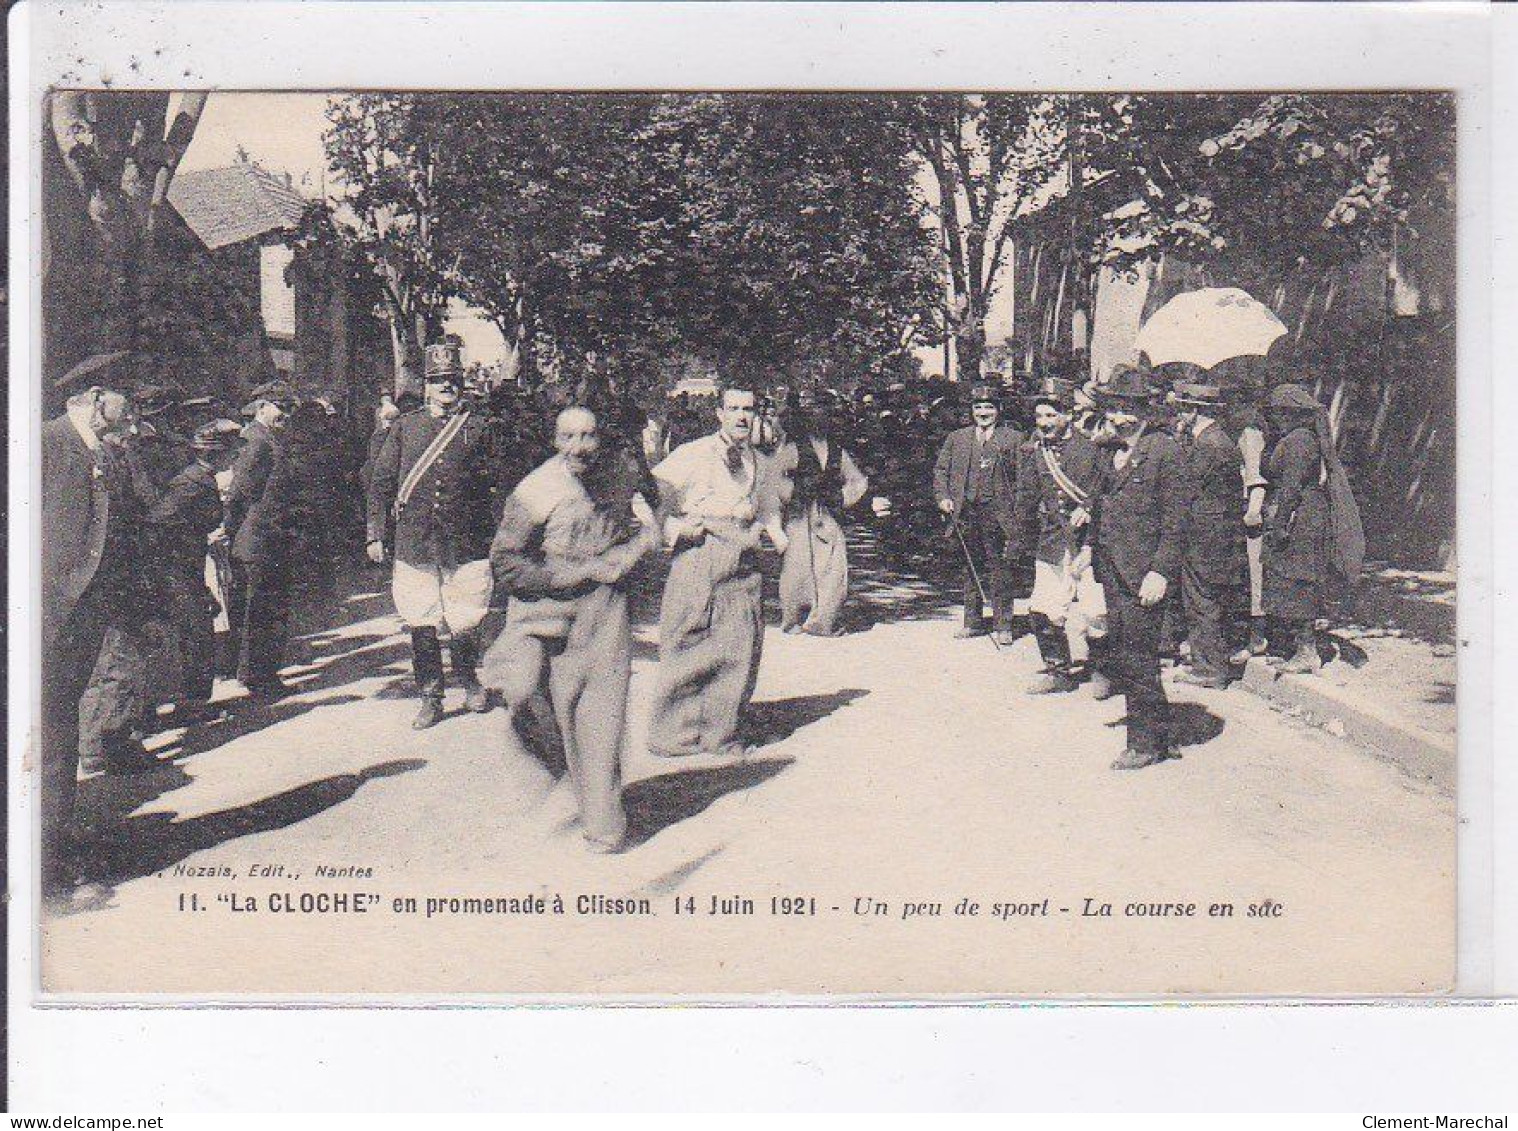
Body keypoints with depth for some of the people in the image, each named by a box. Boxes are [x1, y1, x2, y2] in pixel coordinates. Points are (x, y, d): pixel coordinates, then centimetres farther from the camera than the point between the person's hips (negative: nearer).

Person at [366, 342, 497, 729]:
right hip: (414, 541, 0)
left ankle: (469, 682, 28)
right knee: (421, 623, 3)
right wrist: (375, 534, 3)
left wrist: (493, 536, 8)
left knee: (465, 620, 5)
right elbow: (381, 483, 9)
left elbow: (491, 485, 11)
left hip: (465, 541, 0)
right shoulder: (405, 427, 7)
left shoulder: (476, 427, 7)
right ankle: (430, 697, 14)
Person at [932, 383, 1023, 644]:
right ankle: (973, 621, 19)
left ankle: (1003, 624, 1)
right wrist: (943, 497, 2)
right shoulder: (956, 438, 15)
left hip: (996, 512, -3)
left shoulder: (1013, 439, 5)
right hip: (965, 512, 4)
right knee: (971, 568, 10)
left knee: (999, 568, -5)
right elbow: (941, 470, 17)